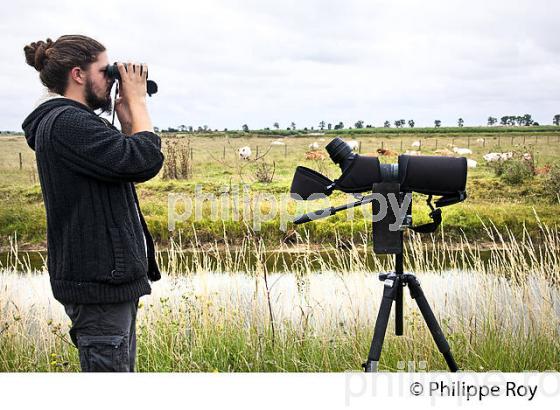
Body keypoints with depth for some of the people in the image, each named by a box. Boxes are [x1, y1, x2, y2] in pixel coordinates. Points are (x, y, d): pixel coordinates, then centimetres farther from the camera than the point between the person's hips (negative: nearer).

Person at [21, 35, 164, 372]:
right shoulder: (67, 122, -18)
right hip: (99, 279, -11)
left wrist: (126, 116, 6)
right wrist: (136, 101, -11)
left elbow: (125, 165, 16)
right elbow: (145, 161, -25)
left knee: (120, 370, 20)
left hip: (107, 275, 11)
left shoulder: (68, 120, 15)